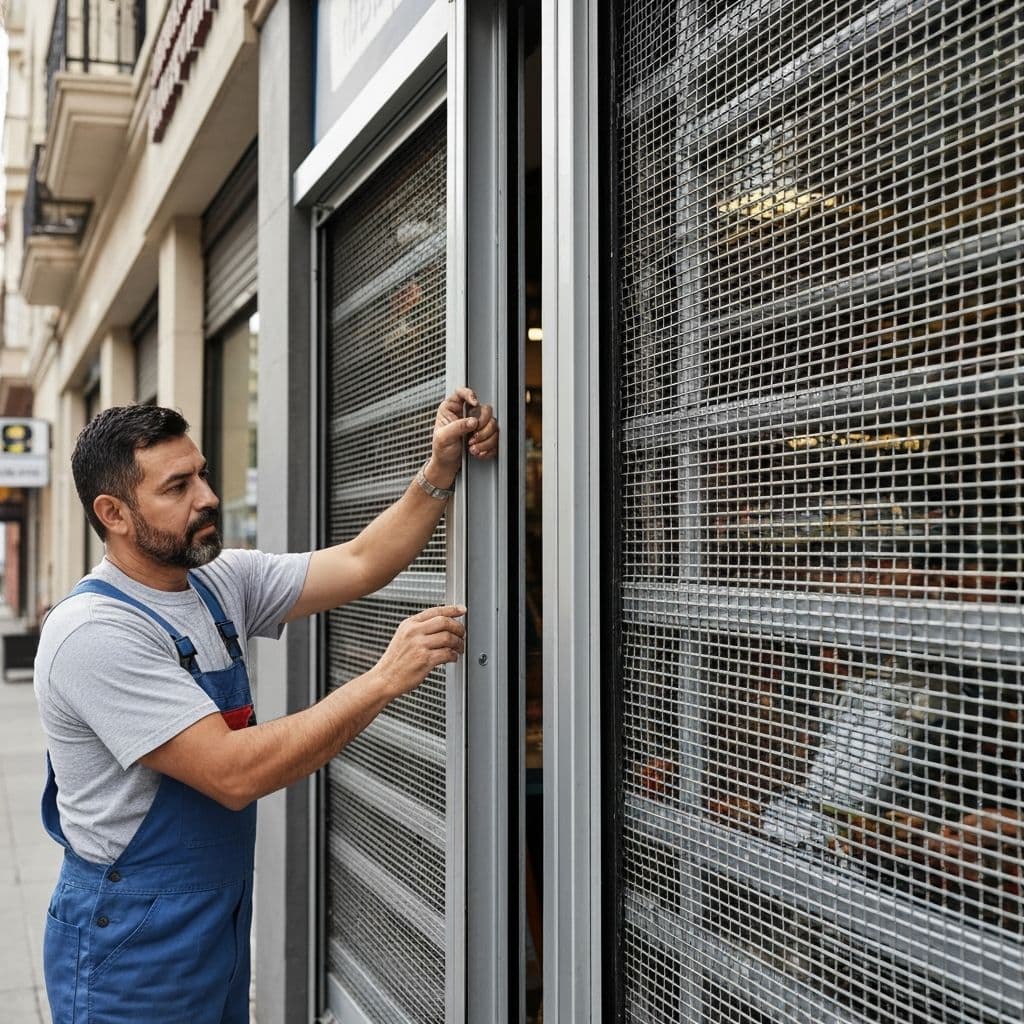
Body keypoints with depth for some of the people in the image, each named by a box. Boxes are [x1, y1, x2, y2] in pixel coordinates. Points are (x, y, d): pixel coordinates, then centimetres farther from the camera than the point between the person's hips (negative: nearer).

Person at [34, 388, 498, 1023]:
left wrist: (441, 471, -13)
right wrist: (386, 679, -27)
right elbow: (235, 773, -28)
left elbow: (359, 565, 1)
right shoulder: (95, 632, -23)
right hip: (131, 942, -7)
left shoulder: (221, 582, 2)